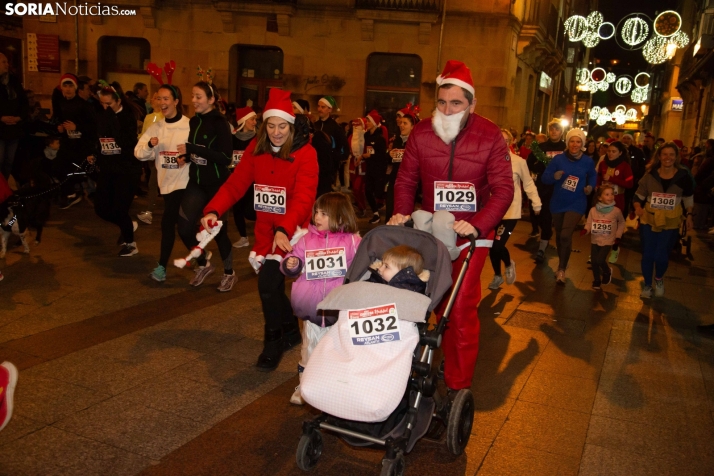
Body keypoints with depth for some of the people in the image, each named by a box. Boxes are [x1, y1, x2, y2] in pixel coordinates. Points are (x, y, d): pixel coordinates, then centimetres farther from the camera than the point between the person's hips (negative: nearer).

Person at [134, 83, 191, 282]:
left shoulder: (189, 125, -9)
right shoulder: (156, 127, 8)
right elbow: (138, 153, 4)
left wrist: (188, 156, -26)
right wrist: (149, 144, -15)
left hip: (183, 182, -6)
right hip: (166, 181, 6)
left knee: (167, 223, -7)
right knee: (181, 223, 11)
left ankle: (162, 266, 12)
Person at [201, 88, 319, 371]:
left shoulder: (305, 153, -14)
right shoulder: (256, 149, 1)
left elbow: (303, 197, -25)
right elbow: (236, 183, -2)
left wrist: (284, 229, -40)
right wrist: (213, 210, -18)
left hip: (291, 231, -5)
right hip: (265, 228, 5)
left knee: (268, 282, -14)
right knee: (271, 284, 11)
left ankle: (274, 343, 8)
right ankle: (291, 331, 36)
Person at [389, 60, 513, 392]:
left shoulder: (490, 136, -11)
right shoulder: (421, 133, -5)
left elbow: (503, 189, -13)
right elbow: (406, 180, 2)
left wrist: (477, 225, -26)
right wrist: (402, 212, -15)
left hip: (473, 231, -3)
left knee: (461, 308, -7)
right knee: (438, 301, 13)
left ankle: (459, 386, 6)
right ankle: (450, 356, 36)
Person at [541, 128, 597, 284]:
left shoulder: (588, 162, -4)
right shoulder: (558, 159, -8)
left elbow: (593, 176, 16)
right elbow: (545, 178, -8)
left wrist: (590, 186, -3)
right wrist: (554, 176, -28)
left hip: (576, 204, -2)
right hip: (558, 203, 2)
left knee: (566, 235, -17)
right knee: (559, 235, 16)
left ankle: (562, 269, -2)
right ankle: (561, 265, 38)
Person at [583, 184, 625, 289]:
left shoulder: (616, 211, -11)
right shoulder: (593, 210, -8)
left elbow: (622, 223, 5)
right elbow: (589, 223, -2)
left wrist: (618, 236, 2)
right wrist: (585, 230, -24)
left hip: (608, 241, -3)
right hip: (595, 240, 3)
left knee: (600, 260, -13)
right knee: (594, 261, 5)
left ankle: (607, 272, 20)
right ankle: (596, 280, 26)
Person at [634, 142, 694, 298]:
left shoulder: (683, 176, -6)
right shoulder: (650, 175, -6)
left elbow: (688, 198, 7)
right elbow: (639, 195, 2)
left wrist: (689, 215, 5)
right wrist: (638, 207, -15)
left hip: (671, 222, -1)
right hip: (649, 220, 1)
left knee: (661, 255, -5)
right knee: (647, 254, 5)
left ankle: (659, 279, 28)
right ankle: (647, 285, 26)